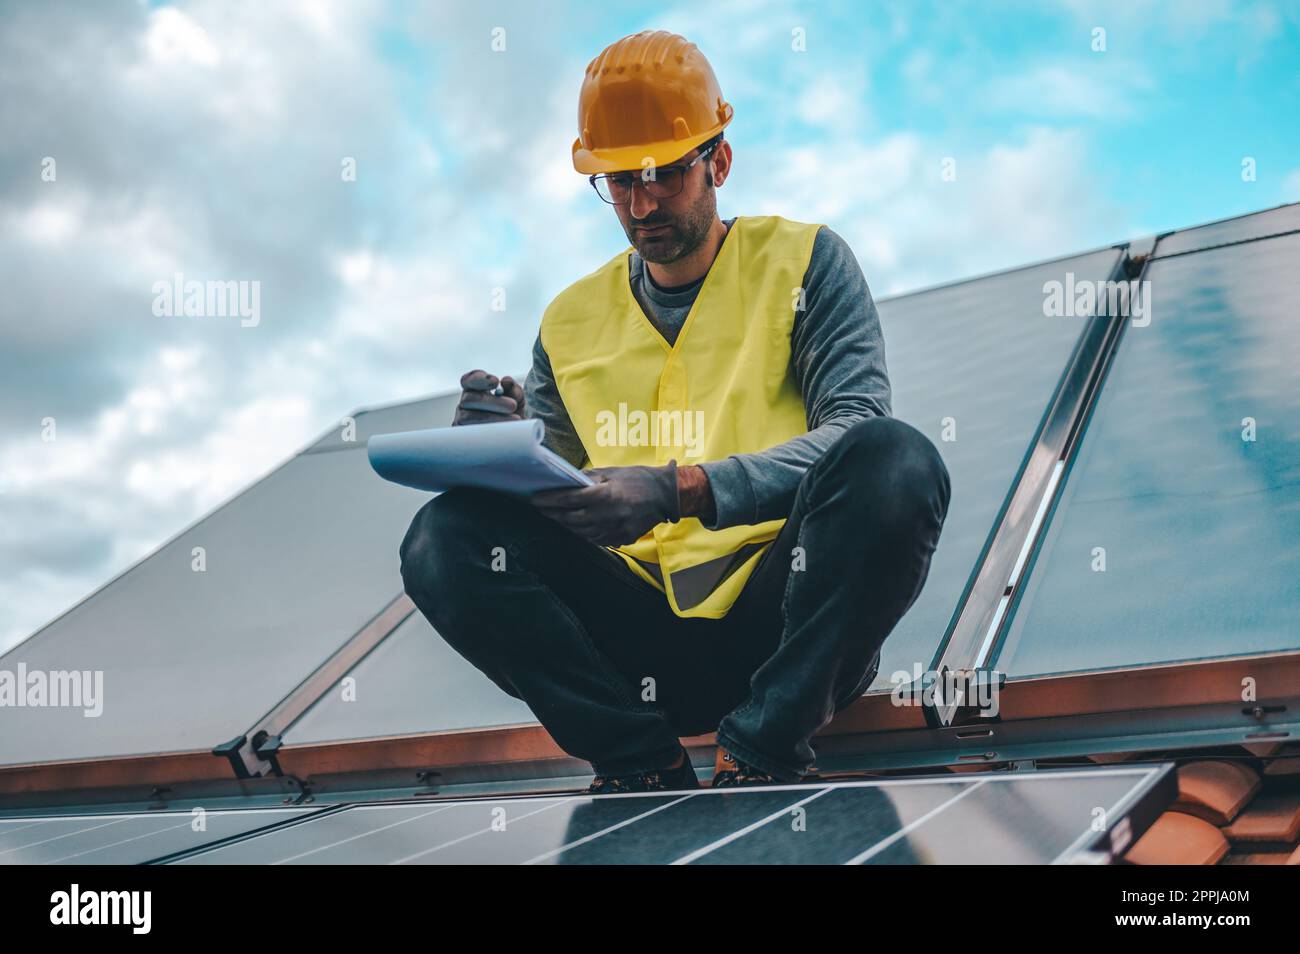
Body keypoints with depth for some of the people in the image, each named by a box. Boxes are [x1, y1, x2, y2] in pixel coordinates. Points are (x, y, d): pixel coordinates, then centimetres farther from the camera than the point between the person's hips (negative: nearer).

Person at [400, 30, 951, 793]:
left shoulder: (802, 260, 6)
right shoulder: (572, 321, 15)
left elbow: (858, 430, -8)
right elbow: (556, 494, 15)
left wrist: (680, 490, -21)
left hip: (782, 621, -2)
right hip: (647, 635, 2)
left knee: (894, 460, -30)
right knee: (447, 542, -18)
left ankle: (761, 751, -18)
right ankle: (645, 763, -12)